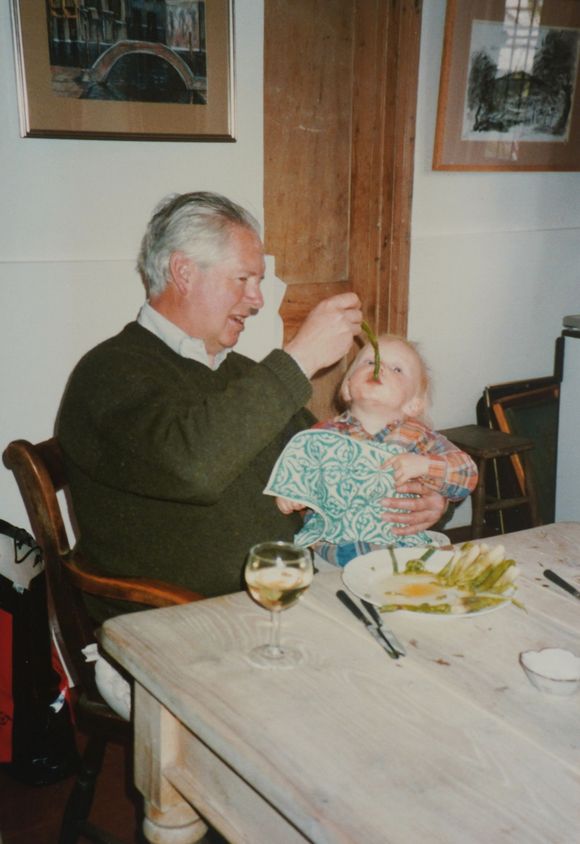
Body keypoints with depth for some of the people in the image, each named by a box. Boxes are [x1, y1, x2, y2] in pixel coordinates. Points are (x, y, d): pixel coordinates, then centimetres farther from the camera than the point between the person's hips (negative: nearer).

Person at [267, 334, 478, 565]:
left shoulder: (416, 436, 4)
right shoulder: (326, 434, 5)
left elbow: (468, 474, -1)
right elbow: (295, 467, 17)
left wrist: (424, 464, -17)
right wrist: (287, 490, -6)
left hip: (399, 544, 1)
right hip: (330, 542, 0)